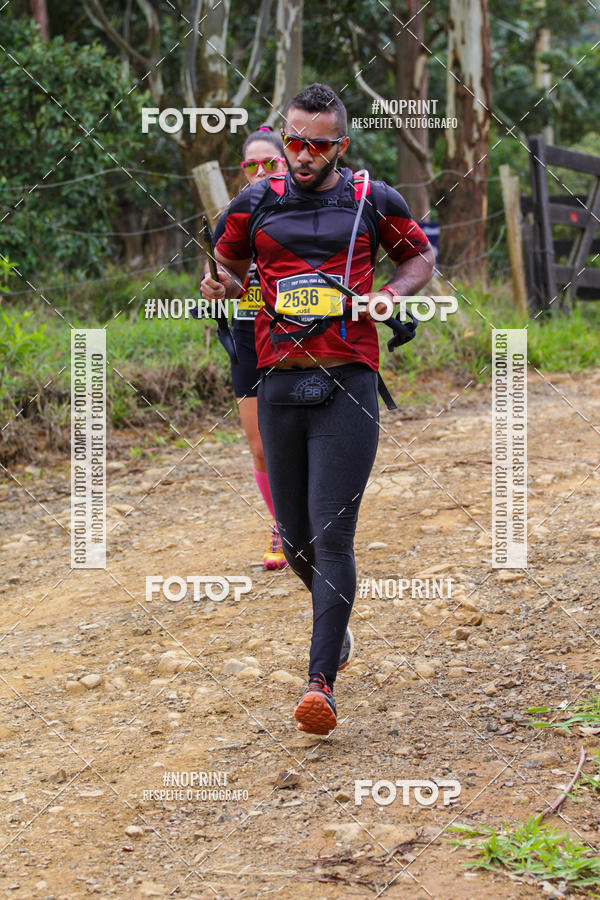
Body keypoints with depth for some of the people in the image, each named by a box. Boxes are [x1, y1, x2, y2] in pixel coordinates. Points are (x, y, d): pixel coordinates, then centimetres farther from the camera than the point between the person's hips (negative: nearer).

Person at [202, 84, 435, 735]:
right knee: (294, 538, 10)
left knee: (331, 537, -11)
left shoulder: (373, 201, 5)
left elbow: (420, 257, 18)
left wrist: (390, 293, -2)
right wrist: (221, 285, 0)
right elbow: (228, 264, 23)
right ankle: (332, 609, 42)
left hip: (347, 386, -3)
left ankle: (321, 681, -11)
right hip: (278, 385, 3)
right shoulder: (254, 204, 9)